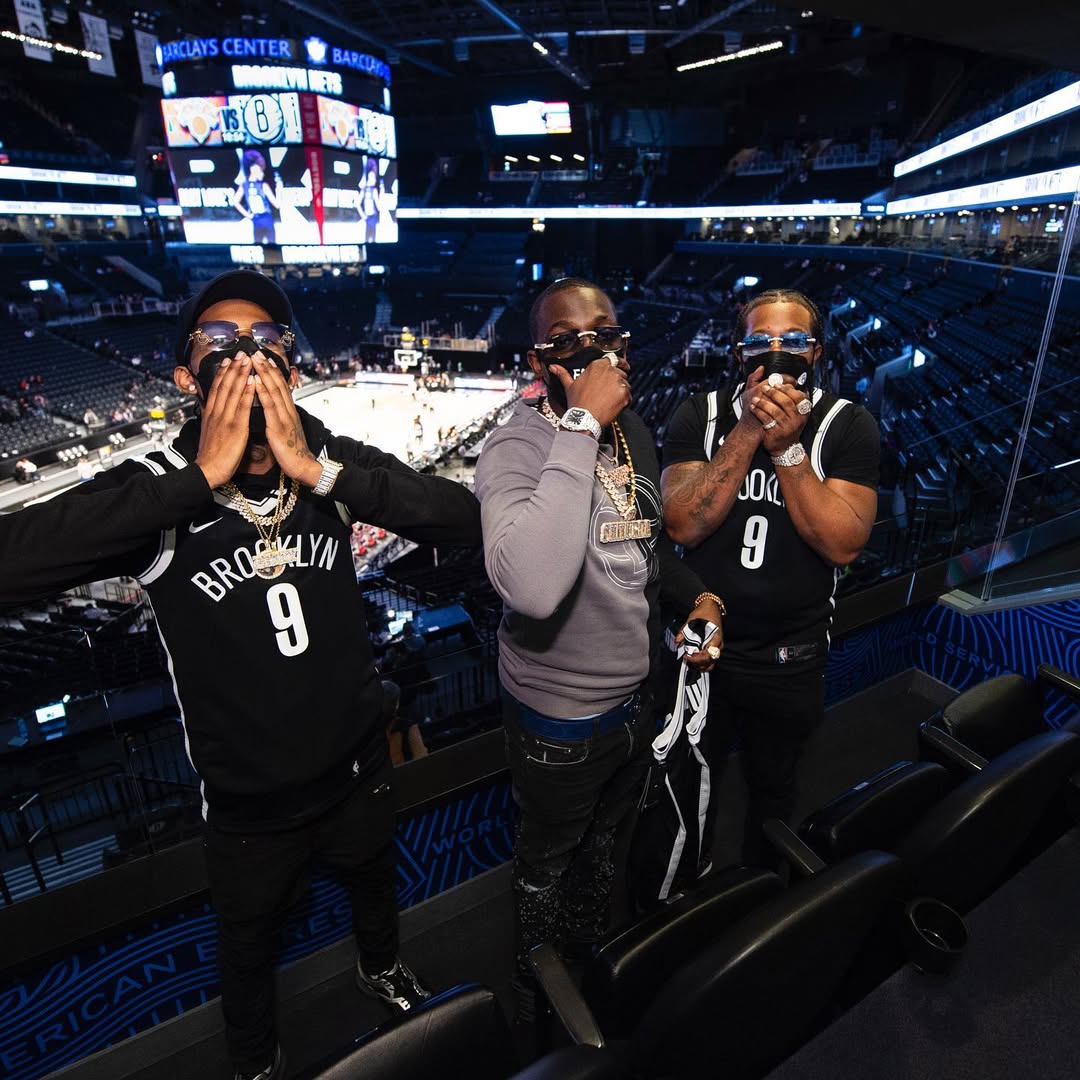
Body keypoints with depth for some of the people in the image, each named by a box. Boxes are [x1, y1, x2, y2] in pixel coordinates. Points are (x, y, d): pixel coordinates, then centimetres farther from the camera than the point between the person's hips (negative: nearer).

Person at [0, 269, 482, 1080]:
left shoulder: (332, 461, -14)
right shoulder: (155, 489, -20)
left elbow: (466, 519, -24)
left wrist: (318, 471, -33)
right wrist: (202, 478, -36)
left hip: (359, 770, 3)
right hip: (249, 807, -2)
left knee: (376, 885, 33)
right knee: (249, 951, 27)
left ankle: (381, 967, 68)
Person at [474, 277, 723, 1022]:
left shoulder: (635, 429, -2)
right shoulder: (518, 447, -25)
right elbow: (532, 587, -45)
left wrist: (694, 594, -3)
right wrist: (581, 427, -40)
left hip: (637, 695, 7)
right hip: (561, 717, -6)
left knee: (602, 843, 30)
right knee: (547, 865, 21)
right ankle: (540, 1006, 52)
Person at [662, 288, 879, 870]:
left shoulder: (848, 425, -10)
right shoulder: (699, 416, -9)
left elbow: (843, 544, -20)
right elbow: (683, 525, -21)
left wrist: (787, 446, -28)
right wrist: (748, 431, -27)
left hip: (790, 659, 0)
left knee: (773, 787, 24)